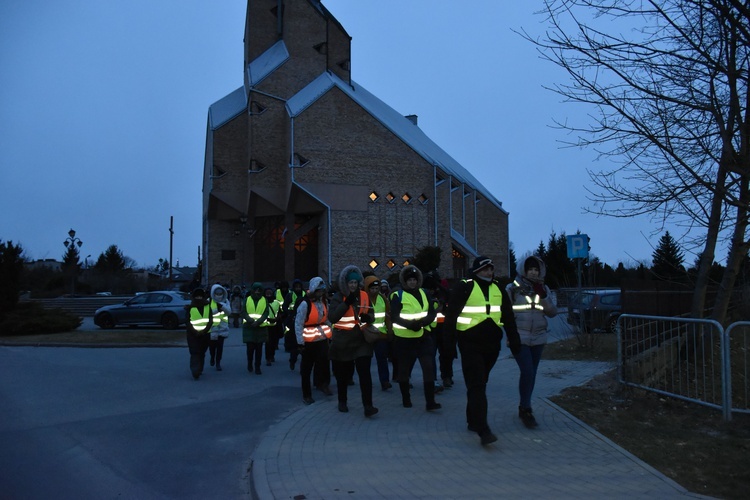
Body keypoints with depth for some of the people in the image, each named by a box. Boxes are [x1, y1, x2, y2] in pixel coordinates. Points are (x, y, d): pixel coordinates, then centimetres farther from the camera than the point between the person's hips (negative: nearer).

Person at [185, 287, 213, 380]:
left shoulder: (208, 307, 6)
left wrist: (204, 331, -10)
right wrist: (195, 332, -10)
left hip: (205, 334, 1)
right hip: (193, 334, -1)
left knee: (202, 353, 3)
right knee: (194, 353, -1)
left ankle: (199, 370, 4)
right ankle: (196, 372, -4)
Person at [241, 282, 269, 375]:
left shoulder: (264, 300, 5)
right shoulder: (247, 300, 5)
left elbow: (266, 313, -3)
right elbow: (244, 313, -3)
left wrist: (258, 322, -19)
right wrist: (252, 321, -18)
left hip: (261, 328, 0)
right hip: (249, 327, 0)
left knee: (259, 348, 2)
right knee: (250, 347, 1)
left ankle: (257, 367, 10)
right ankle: (250, 364, 24)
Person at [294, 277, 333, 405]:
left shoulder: (324, 302, 2)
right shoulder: (305, 304, -16)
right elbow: (298, 324, -15)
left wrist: (331, 334, 8)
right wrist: (300, 342, -16)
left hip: (322, 338, 4)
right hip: (308, 340, -4)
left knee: (324, 360, -17)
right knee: (307, 368, 8)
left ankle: (323, 384, 8)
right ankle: (306, 395, 22)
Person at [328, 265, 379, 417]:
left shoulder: (364, 296, 5)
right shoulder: (338, 297, -5)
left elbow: (371, 315, 12)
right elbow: (332, 317, -18)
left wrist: (367, 317, -12)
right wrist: (347, 303, -24)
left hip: (361, 340, 1)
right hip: (342, 342, -1)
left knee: (364, 372, -10)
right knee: (343, 374, 11)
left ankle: (368, 406, -11)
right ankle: (342, 402, 31)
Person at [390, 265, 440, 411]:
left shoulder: (424, 293, 7)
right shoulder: (398, 296, -5)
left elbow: (432, 314, 1)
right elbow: (394, 317, -13)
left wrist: (421, 322, -19)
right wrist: (410, 324, -28)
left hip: (423, 337, 3)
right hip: (404, 339, -3)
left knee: (429, 368, -5)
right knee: (404, 370, 9)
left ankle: (430, 402, -1)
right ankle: (406, 399, 25)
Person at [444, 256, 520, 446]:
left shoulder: (498, 290, 11)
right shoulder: (464, 287, -6)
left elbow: (508, 316, 15)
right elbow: (451, 314, -7)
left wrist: (514, 339, 9)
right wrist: (448, 340, -10)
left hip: (491, 344, 6)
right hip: (470, 344, -5)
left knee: (479, 384, 15)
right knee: (476, 386, -10)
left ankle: (473, 421, 29)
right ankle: (483, 430, -13)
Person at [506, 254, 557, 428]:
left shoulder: (543, 288, 8)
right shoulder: (512, 288, -4)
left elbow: (553, 313, 5)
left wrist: (543, 296, -12)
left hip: (538, 338, 4)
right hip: (519, 337, -4)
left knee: (531, 373, 9)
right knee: (527, 372, -14)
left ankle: (524, 407, 25)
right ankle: (525, 409, -1)